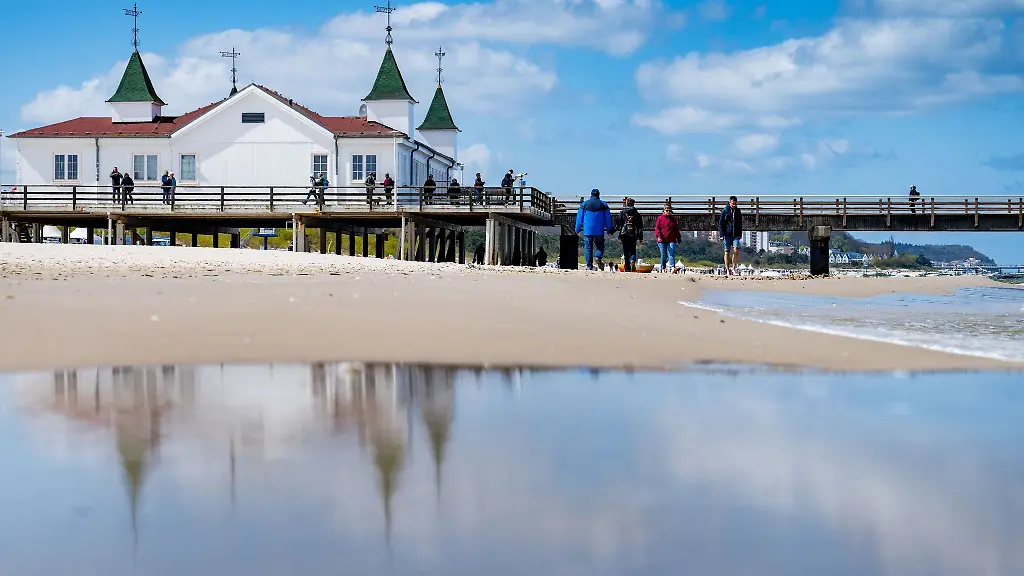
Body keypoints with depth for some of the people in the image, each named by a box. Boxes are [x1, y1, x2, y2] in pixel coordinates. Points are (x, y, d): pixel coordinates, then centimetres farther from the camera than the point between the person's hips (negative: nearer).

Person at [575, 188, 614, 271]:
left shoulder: (584, 204, 4)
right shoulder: (603, 204, 4)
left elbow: (579, 217, 6)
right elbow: (608, 218, 6)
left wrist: (578, 229, 12)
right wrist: (609, 230, 13)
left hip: (587, 230, 0)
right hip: (599, 231, 0)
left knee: (588, 247, 4)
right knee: (599, 245, 14)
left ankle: (589, 265, -1)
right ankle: (599, 257, -14)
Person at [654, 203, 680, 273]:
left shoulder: (673, 219, 14)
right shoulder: (660, 218, 4)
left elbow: (676, 230, 19)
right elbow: (657, 228, -3)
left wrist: (678, 238, 15)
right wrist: (658, 236, -17)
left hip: (671, 240, 1)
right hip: (662, 240, -1)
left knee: (671, 254, -10)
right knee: (663, 255, 6)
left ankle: (672, 267, -18)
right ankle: (663, 268, 17)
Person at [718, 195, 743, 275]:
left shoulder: (738, 211, 9)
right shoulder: (725, 211, -2)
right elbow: (720, 223, -2)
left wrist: (740, 234, 15)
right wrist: (721, 235, -8)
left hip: (736, 235, 2)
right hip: (727, 235, -2)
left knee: (736, 250, -15)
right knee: (727, 252, 2)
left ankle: (733, 267, -2)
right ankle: (727, 269, 10)